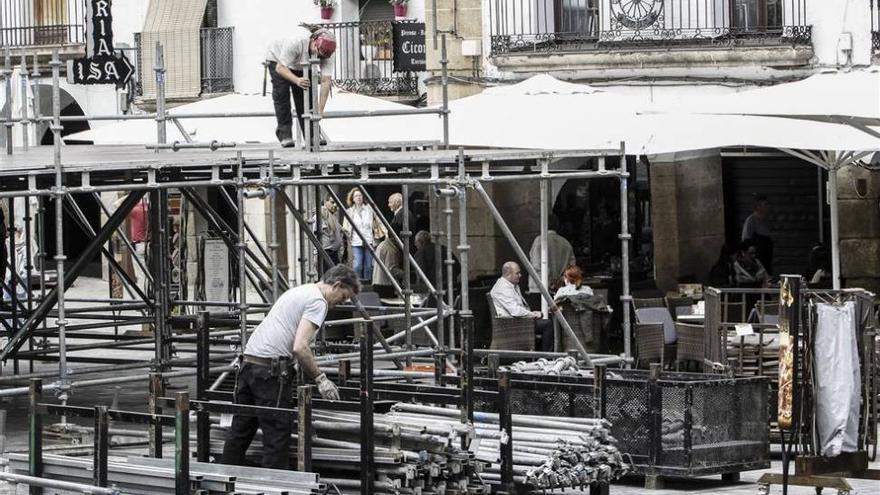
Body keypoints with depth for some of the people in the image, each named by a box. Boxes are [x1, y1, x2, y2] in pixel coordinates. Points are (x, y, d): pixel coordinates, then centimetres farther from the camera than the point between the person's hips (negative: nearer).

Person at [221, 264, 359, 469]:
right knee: (277, 437, -5)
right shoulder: (318, 301, -7)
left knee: (240, 431, 16)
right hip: (271, 371, -10)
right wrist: (320, 379, -9)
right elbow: (300, 348, -18)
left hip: (248, 362, 10)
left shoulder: (299, 291, 24)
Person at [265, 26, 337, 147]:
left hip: (301, 66, 4)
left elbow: (325, 81, -33)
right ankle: (285, 136, -11)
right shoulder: (295, 42, -44)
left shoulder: (328, 53, -31)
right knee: (281, 95, -14)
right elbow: (280, 68, -38)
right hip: (277, 59, -4)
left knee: (304, 96, -6)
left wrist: (320, 110, -39)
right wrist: (297, 80, -56)